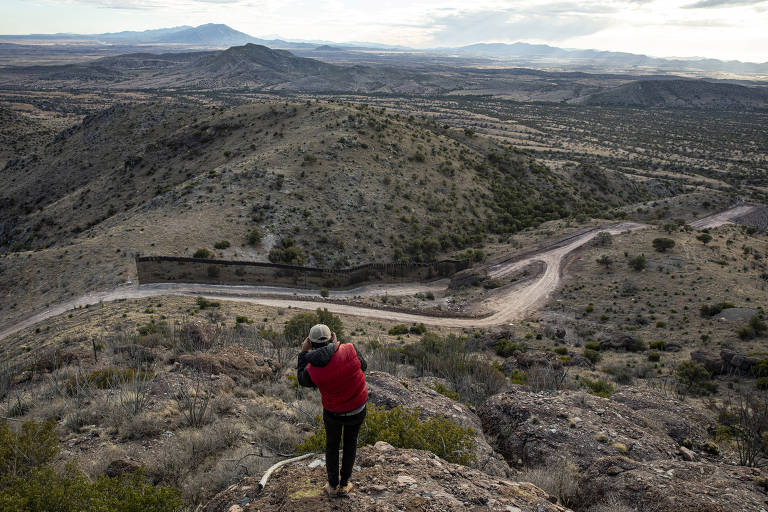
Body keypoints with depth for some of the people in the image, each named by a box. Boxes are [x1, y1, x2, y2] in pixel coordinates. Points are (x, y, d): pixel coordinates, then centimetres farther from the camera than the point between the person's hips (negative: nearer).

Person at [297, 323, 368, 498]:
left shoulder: (312, 370, -25)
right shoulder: (349, 350, -27)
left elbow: (302, 380, 1)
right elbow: (362, 366, -5)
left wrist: (303, 352, 1)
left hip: (333, 413, -1)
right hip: (357, 409, 1)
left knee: (332, 445, 24)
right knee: (350, 444, 23)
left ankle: (333, 486, 35)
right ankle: (344, 485, 33)